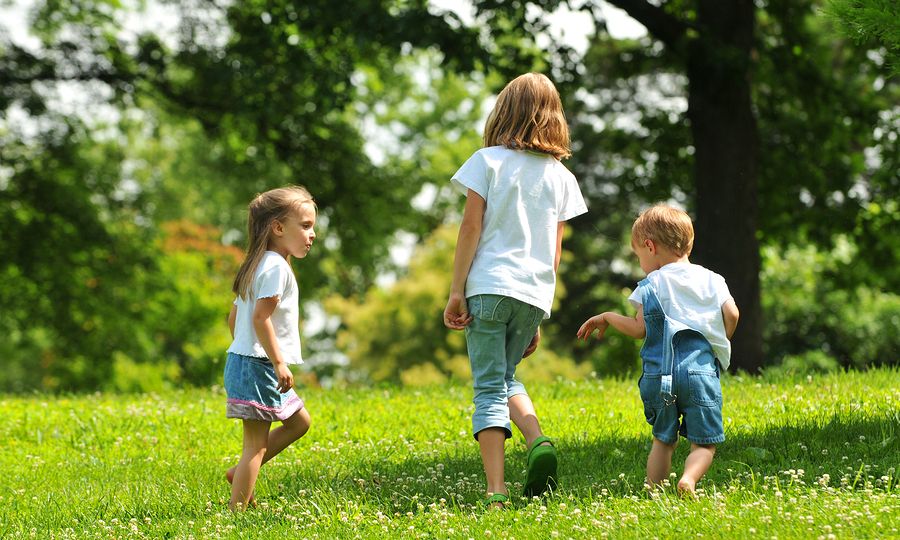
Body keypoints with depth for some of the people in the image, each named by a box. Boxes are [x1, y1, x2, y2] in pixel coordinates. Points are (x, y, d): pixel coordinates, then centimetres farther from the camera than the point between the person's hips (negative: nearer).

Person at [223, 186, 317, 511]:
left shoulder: (259, 265, 16)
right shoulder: (276, 267, -15)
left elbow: (234, 317, 20)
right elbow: (261, 317, -23)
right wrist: (279, 363, -22)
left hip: (242, 360, 10)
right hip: (257, 366, -10)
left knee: (298, 421, 17)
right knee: (257, 441, -7)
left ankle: (239, 473, 16)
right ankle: (237, 509, -7)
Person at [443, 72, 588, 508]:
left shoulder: (488, 161, 1)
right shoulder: (560, 176, 11)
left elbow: (471, 228, -6)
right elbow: (554, 251, 12)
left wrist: (456, 291, -4)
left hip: (489, 288, -4)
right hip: (535, 293, 4)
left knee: (489, 389, -1)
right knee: (506, 378, 23)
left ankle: (496, 491, -10)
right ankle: (538, 442, -3)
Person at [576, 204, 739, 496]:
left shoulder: (651, 285, 4)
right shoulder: (711, 280, 11)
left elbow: (639, 329, 0)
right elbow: (731, 314, 1)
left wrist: (607, 317, 15)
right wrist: (719, 344, 19)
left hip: (659, 373, 0)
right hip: (701, 371, 0)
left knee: (663, 440, 16)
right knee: (704, 443, -1)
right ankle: (689, 480, -28)